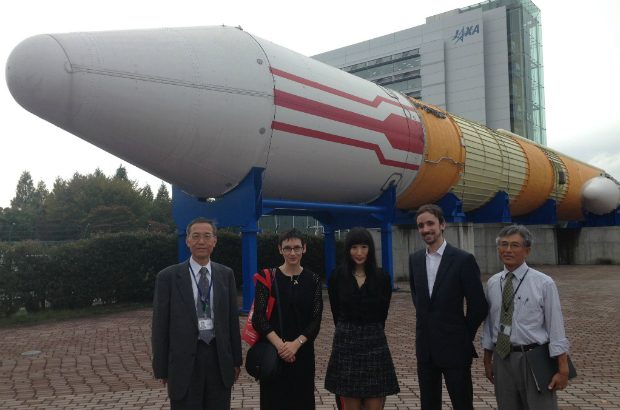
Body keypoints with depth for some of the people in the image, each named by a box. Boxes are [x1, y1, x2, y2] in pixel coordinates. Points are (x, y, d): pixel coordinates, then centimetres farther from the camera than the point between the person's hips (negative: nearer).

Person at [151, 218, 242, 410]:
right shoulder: (168, 276, -3)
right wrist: (161, 369, -2)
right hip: (185, 361, -2)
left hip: (219, 358, 3)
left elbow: (232, 318, 8)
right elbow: (160, 325, -2)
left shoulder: (226, 274, 5)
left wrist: (236, 360, 9)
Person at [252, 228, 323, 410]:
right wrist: (279, 344, -19)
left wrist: (296, 344, -16)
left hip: (303, 352, 2)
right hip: (273, 351, -1)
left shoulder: (313, 279, 3)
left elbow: (316, 320, -2)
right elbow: (259, 317, -8)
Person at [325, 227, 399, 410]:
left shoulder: (382, 277, 0)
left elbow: (382, 313, 10)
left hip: (375, 343, 0)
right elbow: (336, 311, 9)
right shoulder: (337, 276, -1)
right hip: (346, 343, 0)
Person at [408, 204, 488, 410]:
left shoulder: (463, 259, -12)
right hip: (425, 347, 5)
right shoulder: (415, 259, 4)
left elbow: (479, 306, -8)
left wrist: (464, 336, 0)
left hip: (454, 348, -5)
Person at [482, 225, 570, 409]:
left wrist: (562, 370, -8)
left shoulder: (544, 283, -8)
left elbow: (555, 327, -8)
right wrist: (487, 360, 13)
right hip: (502, 359, 4)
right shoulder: (492, 283, 4)